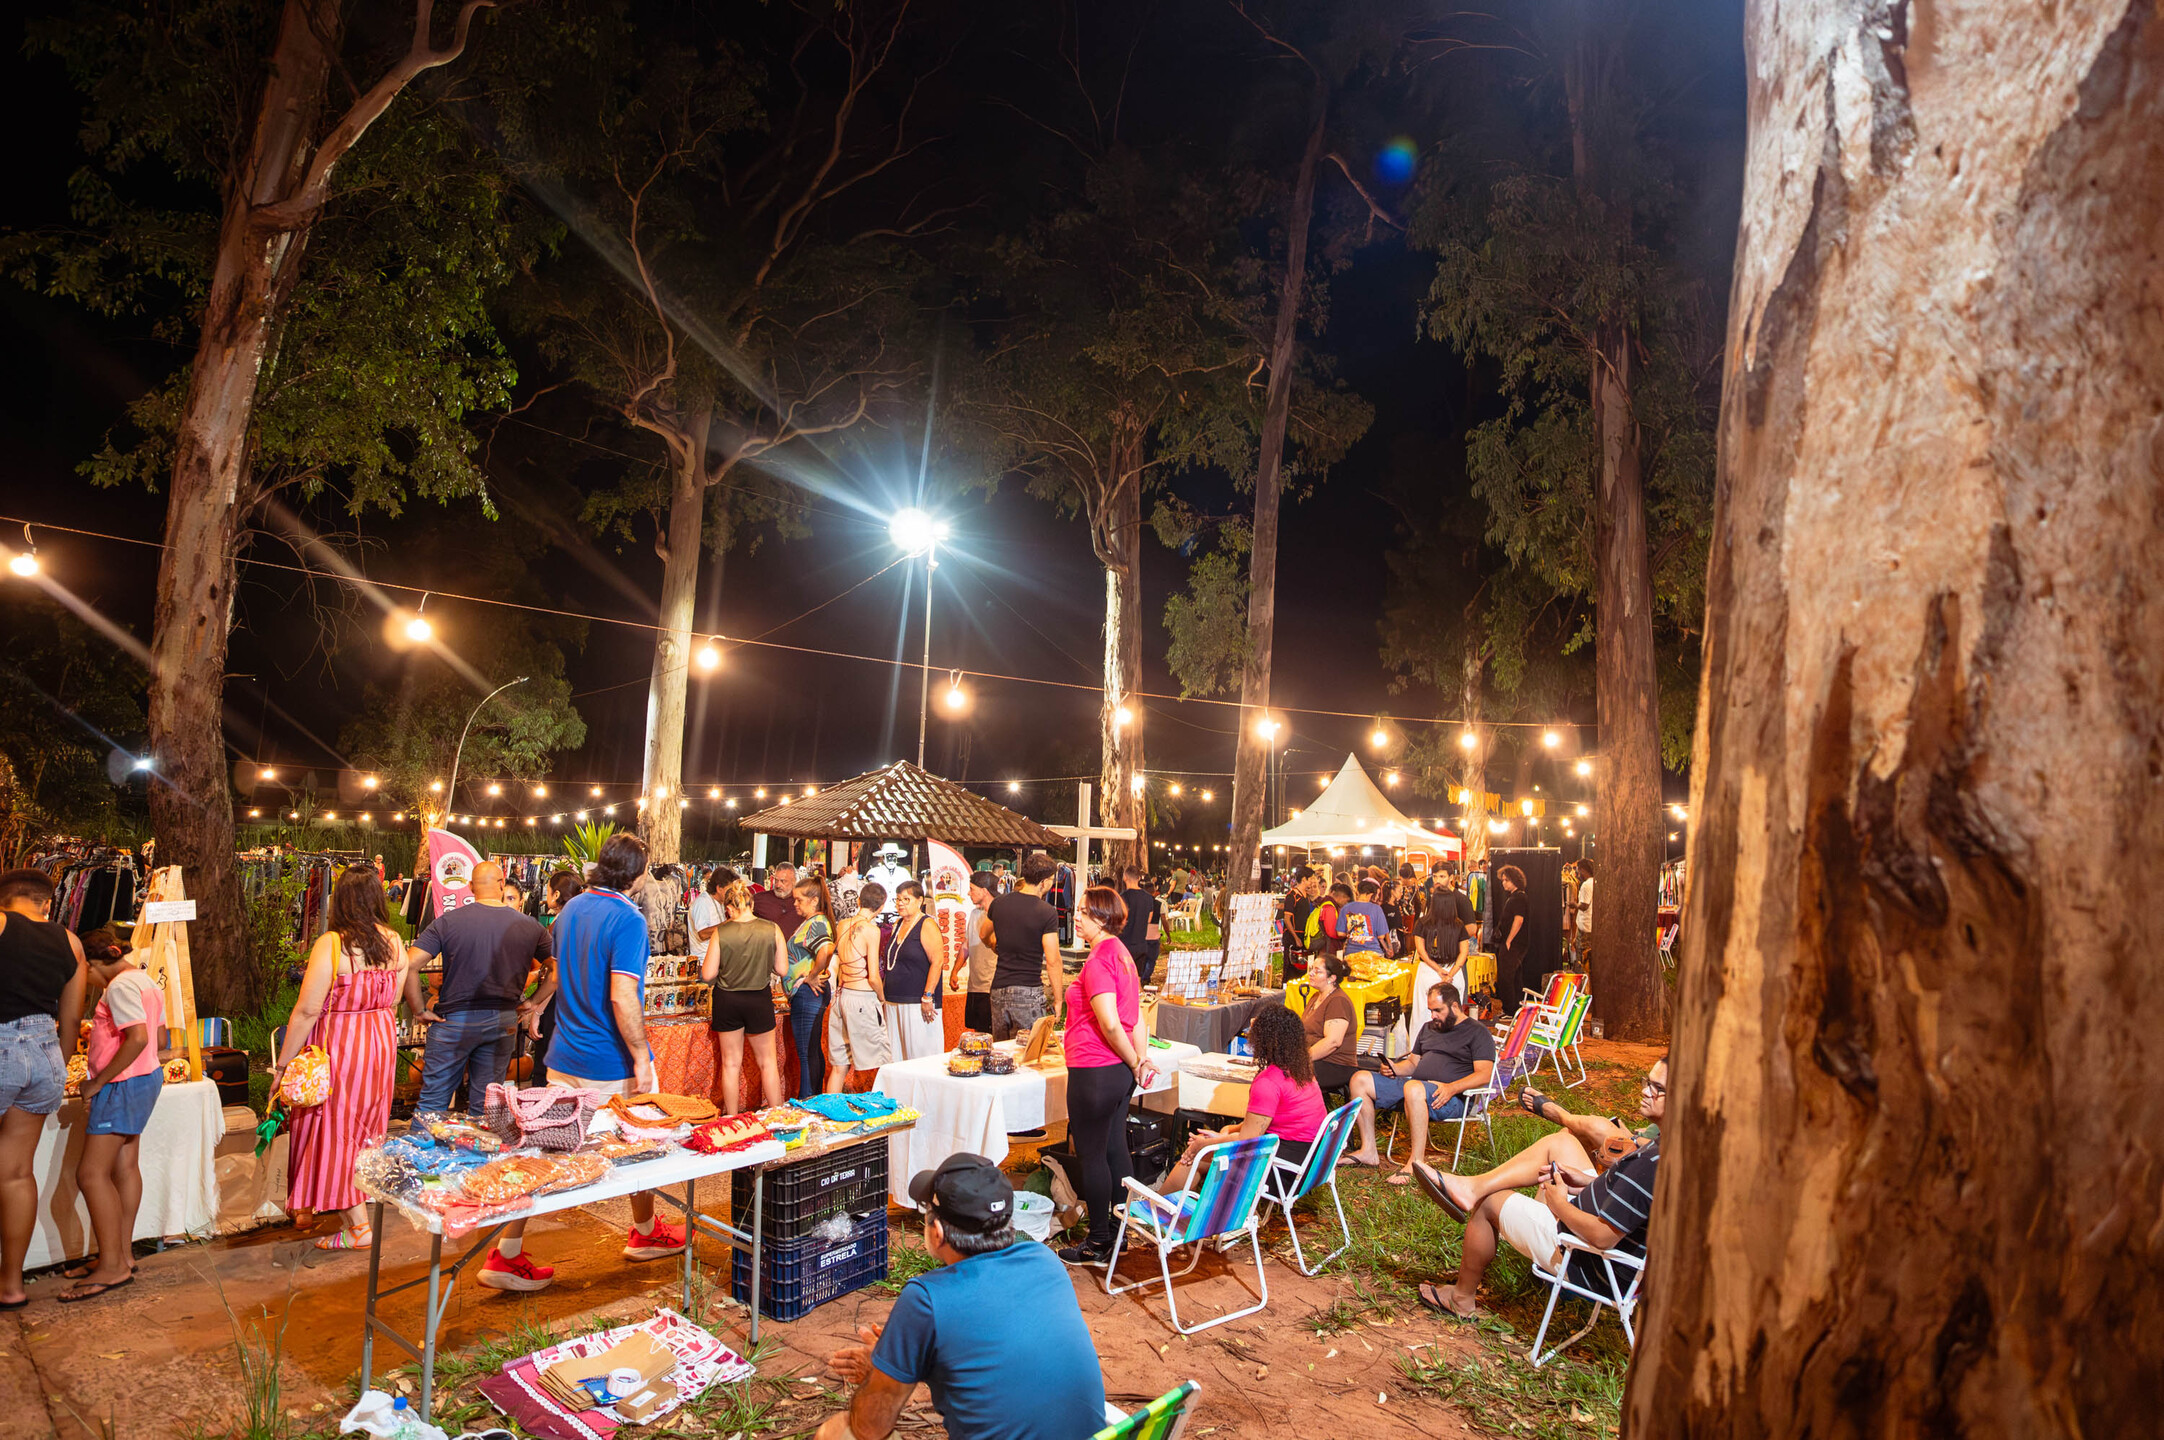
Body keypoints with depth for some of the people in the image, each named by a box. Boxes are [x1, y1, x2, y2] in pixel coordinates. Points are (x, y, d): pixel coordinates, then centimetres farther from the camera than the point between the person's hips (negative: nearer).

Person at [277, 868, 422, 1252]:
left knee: (336, 1131, 5)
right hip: (382, 1043, 6)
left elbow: (307, 1010, -17)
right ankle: (366, 1206, 34)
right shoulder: (394, 942, -1)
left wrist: (282, 1065, -9)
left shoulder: (331, 944, -18)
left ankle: (358, 1227, 8)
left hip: (339, 1046, -6)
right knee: (367, 1129, 20)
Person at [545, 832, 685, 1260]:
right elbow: (622, 998, -26)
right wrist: (641, 1057, -19)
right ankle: (645, 1234, 31)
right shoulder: (628, 919, -20)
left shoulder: (571, 908, 5)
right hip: (611, 1063, -7)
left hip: (564, 1055, 7)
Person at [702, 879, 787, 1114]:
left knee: (731, 1063, 13)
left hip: (728, 1000, 0)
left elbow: (708, 975, -9)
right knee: (768, 1062, 14)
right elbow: (782, 970, -5)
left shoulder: (721, 933, -13)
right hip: (759, 1000, 1)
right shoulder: (771, 930, -11)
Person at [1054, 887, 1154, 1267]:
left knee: (1092, 1154, 3)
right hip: (1118, 1069, 9)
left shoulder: (1099, 960, -19)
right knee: (1114, 1149, 17)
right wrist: (1142, 1058, 8)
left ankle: (1098, 1243, 14)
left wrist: (1134, 1063, -11)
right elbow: (1135, 1015, 12)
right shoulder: (1121, 953, 11)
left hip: (1095, 1073, -9)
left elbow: (1110, 1024, -23)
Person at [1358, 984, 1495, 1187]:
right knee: (1360, 1079, -6)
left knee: (1413, 1088, -41)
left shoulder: (1477, 1032, 2)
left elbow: (1484, 1074, -10)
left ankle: (1416, 1163, -35)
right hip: (1415, 1085, 8)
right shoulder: (1428, 1028, 26)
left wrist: (1451, 1088, -25)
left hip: (1452, 1097, -8)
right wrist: (1395, 1068, 6)